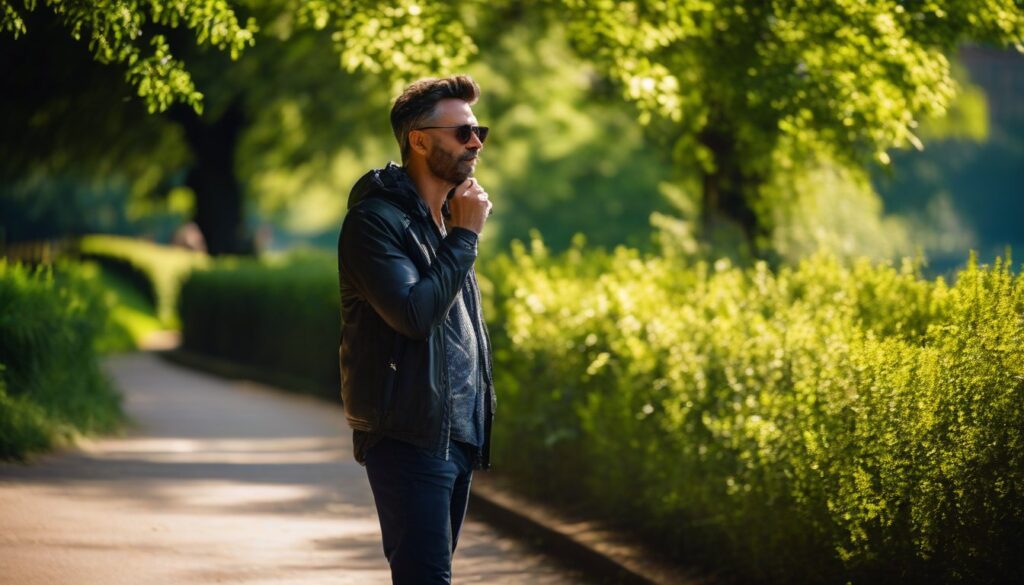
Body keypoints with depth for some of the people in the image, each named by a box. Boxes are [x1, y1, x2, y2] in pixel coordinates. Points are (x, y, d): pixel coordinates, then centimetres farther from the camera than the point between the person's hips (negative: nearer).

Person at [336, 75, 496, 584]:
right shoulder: (375, 220, -12)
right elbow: (415, 314, -24)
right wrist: (464, 237, -16)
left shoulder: (450, 216, 17)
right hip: (409, 435, -9)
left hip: (458, 434, 9)